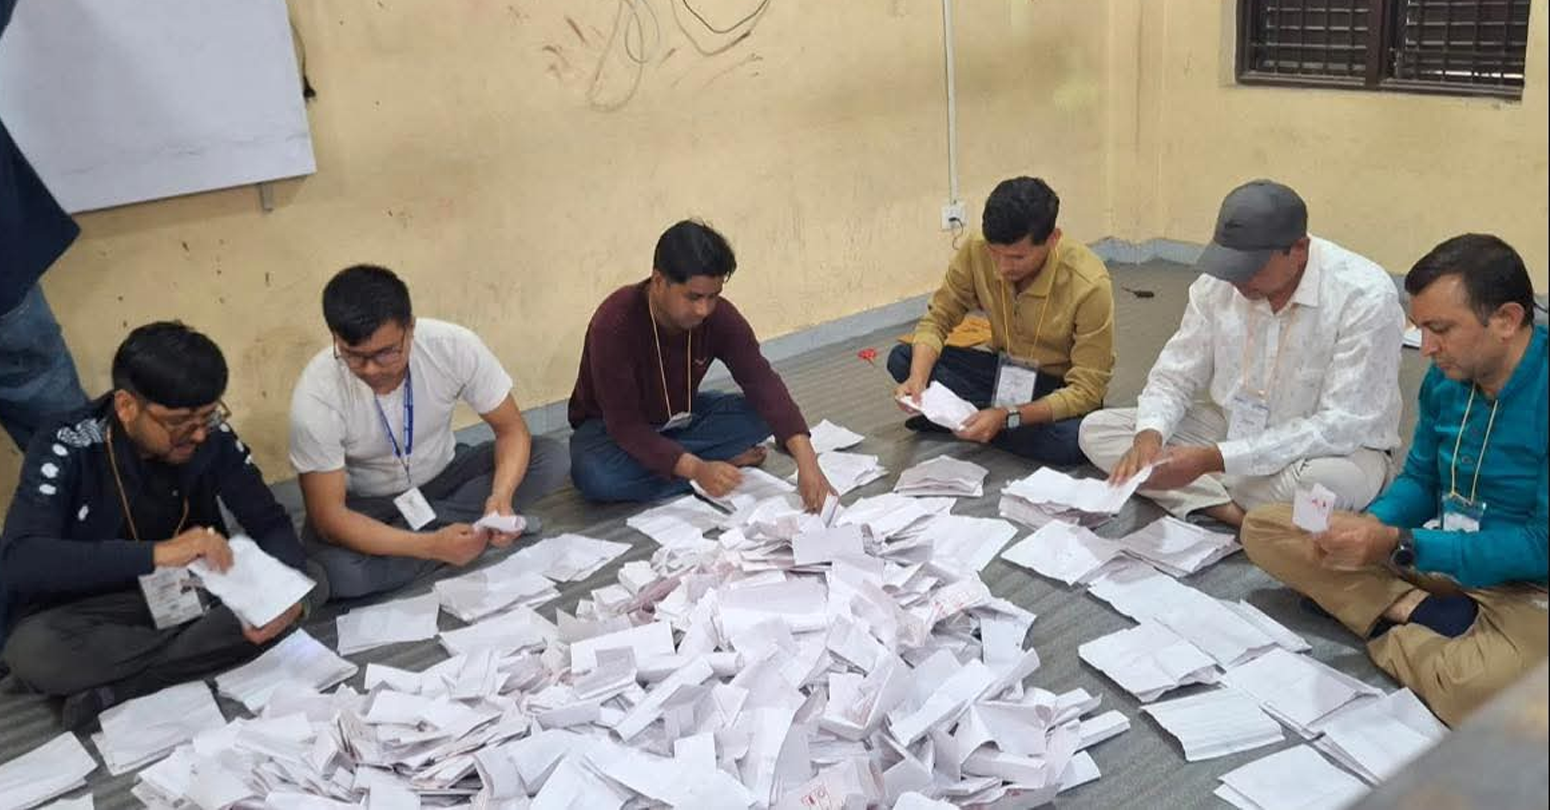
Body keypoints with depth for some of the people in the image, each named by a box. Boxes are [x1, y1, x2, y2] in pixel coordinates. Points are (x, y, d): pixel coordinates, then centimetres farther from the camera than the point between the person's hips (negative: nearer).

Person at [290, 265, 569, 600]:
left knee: (550, 459, -20)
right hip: (365, 504, -2)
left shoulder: (456, 346, -26)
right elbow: (328, 516, -26)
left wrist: (501, 496, -35)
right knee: (336, 572, -35)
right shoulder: (316, 396, -30)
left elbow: (511, 428, -15)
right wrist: (430, 545, -38)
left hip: (443, 473, 2)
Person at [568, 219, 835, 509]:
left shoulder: (719, 316, -19)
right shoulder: (614, 324, -32)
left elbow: (763, 383, -25)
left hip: (680, 418, 3)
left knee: (763, 414, -19)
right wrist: (696, 469, -45)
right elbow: (625, 424, -32)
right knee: (596, 474, -37)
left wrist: (806, 463, -38)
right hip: (613, 427, -3)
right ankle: (727, 460, -21)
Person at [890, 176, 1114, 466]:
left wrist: (1007, 418, -38)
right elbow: (938, 319, -8)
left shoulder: (1089, 285, -30)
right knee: (902, 359, -14)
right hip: (1005, 371, 3)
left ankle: (958, 417, -14)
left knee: (1072, 440, -37)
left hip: (1060, 387, -3)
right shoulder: (976, 251, -20)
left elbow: (1087, 390, -26)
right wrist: (918, 378, -28)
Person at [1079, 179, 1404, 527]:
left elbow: (1341, 427, -26)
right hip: (1234, 432, 5)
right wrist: (1149, 435, -25)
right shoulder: (1218, 282, -8)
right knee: (1097, 429, -10)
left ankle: (1209, 495, -12)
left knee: (1327, 480, -42)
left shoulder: (1366, 297, -23)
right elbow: (1174, 377, -1)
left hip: (1335, 451, -5)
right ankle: (1239, 513, -21)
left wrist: (1214, 459, -33)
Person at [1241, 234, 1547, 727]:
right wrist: (1370, 525, -11)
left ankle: (1391, 626, -10)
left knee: (1476, 687, -40)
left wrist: (1398, 545, -26)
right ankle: (1419, 611, -16)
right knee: (1264, 528, -5)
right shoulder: (1446, 378, -1)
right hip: (1432, 559, 7)